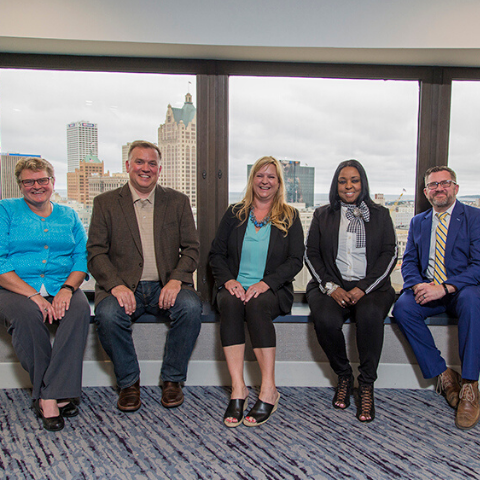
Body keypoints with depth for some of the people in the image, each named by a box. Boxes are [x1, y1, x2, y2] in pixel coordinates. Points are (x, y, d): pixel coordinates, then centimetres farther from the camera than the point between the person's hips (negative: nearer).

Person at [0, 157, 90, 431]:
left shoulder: (69, 215, 16)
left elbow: (82, 257, 6)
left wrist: (67, 289, -15)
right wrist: (33, 295, -18)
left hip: (62, 287, 2)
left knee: (80, 308, -30)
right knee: (26, 313, -34)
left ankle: (50, 396, -26)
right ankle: (50, 394, -19)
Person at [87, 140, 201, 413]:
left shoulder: (178, 201, 10)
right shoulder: (105, 203, 8)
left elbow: (191, 249, 5)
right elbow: (96, 252, 1)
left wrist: (176, 280, -14)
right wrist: (116, 285, -17)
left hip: (166, 286, 1)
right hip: (123, 286, 0)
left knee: (191, 307, -29)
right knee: (107, 314, -31)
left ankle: (172, 380, -6)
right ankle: (129, 382, -4)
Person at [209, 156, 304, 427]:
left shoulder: (289, 217, 10)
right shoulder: (235, 214, 15)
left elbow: (295, 260, 0)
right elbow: (217, 254, 10)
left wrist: (266, 283, -16)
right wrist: (228, 280, -11)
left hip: (271, 290, -1)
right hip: (235, 286, 2)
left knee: (256, 304, -35)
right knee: (230, 303, -32)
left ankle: (269, 390, -28)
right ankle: (238, 389, -30)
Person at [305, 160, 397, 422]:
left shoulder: (380, 215, 14)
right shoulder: (322, 215, 15)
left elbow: (389, 254, 5)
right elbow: (311, 254, 8)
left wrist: (364, 287, -10)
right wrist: (330, 286, -8)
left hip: (371, 286, 0)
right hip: (331, 286, 1)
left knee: (370, 315, -34)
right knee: (326, 320, -31)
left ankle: (366, 385, -15)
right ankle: (343, 376, -4)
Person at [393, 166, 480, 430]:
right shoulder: (418, 222, 16)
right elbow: (409, 262, 11)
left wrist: (445, 287, -23)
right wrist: (417, 284, -12)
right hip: (426, 290, 4)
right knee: (402, 307, -27)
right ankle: (443, 374, -12)